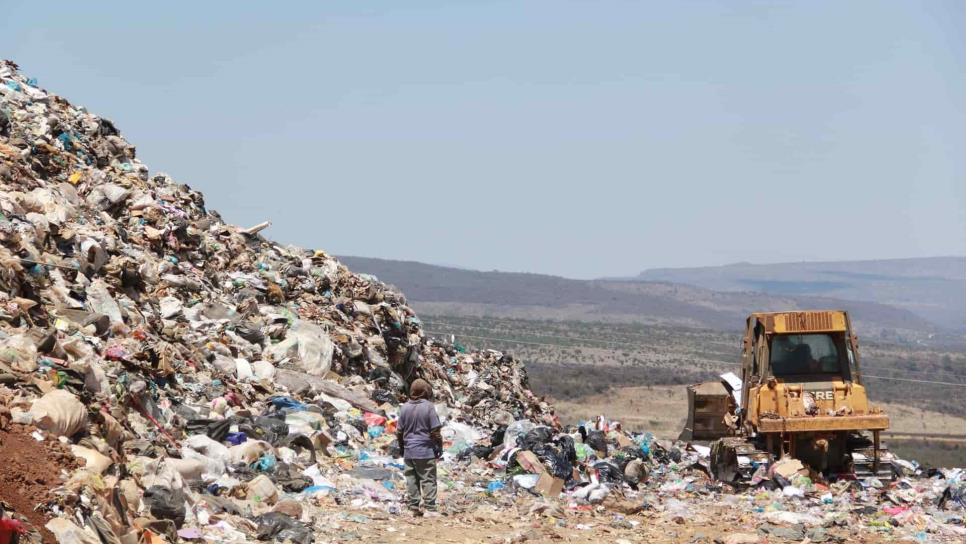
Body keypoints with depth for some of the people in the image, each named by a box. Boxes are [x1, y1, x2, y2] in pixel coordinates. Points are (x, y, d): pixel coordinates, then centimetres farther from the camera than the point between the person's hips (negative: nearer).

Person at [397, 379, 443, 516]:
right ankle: (430, 509, -3)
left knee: (411, 479, 8)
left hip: (409, 452, 4)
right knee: (428, 480, 0)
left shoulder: (405, 408, 4)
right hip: (426, 451, -4)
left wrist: (402, 448, 20)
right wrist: (439, 448, 2)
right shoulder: (428, 407, -10)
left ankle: (414, 507, 10)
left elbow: (399, 431, 8)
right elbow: (435, 431, -9)